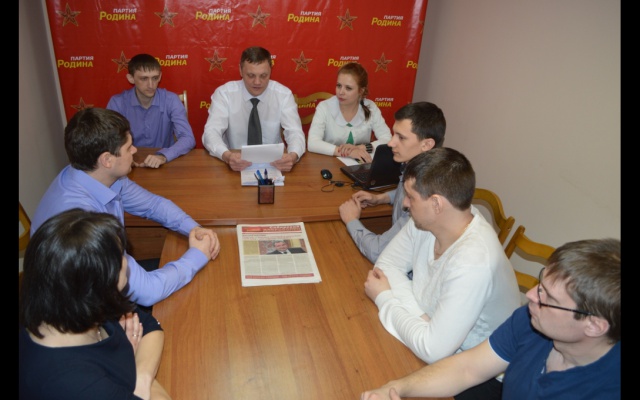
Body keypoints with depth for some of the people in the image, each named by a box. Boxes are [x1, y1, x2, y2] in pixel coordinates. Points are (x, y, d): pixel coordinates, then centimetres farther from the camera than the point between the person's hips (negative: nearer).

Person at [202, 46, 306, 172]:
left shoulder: (283, 94, -5)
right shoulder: (224, 93, -8)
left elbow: (295, 132, -13)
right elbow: (211, 132, -17)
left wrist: (292, 156, -37)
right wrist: (227, 156, -39)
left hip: (273, 164, 3)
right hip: (236, 164, -3)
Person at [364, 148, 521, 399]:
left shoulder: (473, 264, -34)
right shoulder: (427, 219, -13)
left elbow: (433, 350, -31)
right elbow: (387, 264, -4)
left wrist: (384, 297, -18)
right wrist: (418, 316, -20)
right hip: (433, 327, 6)